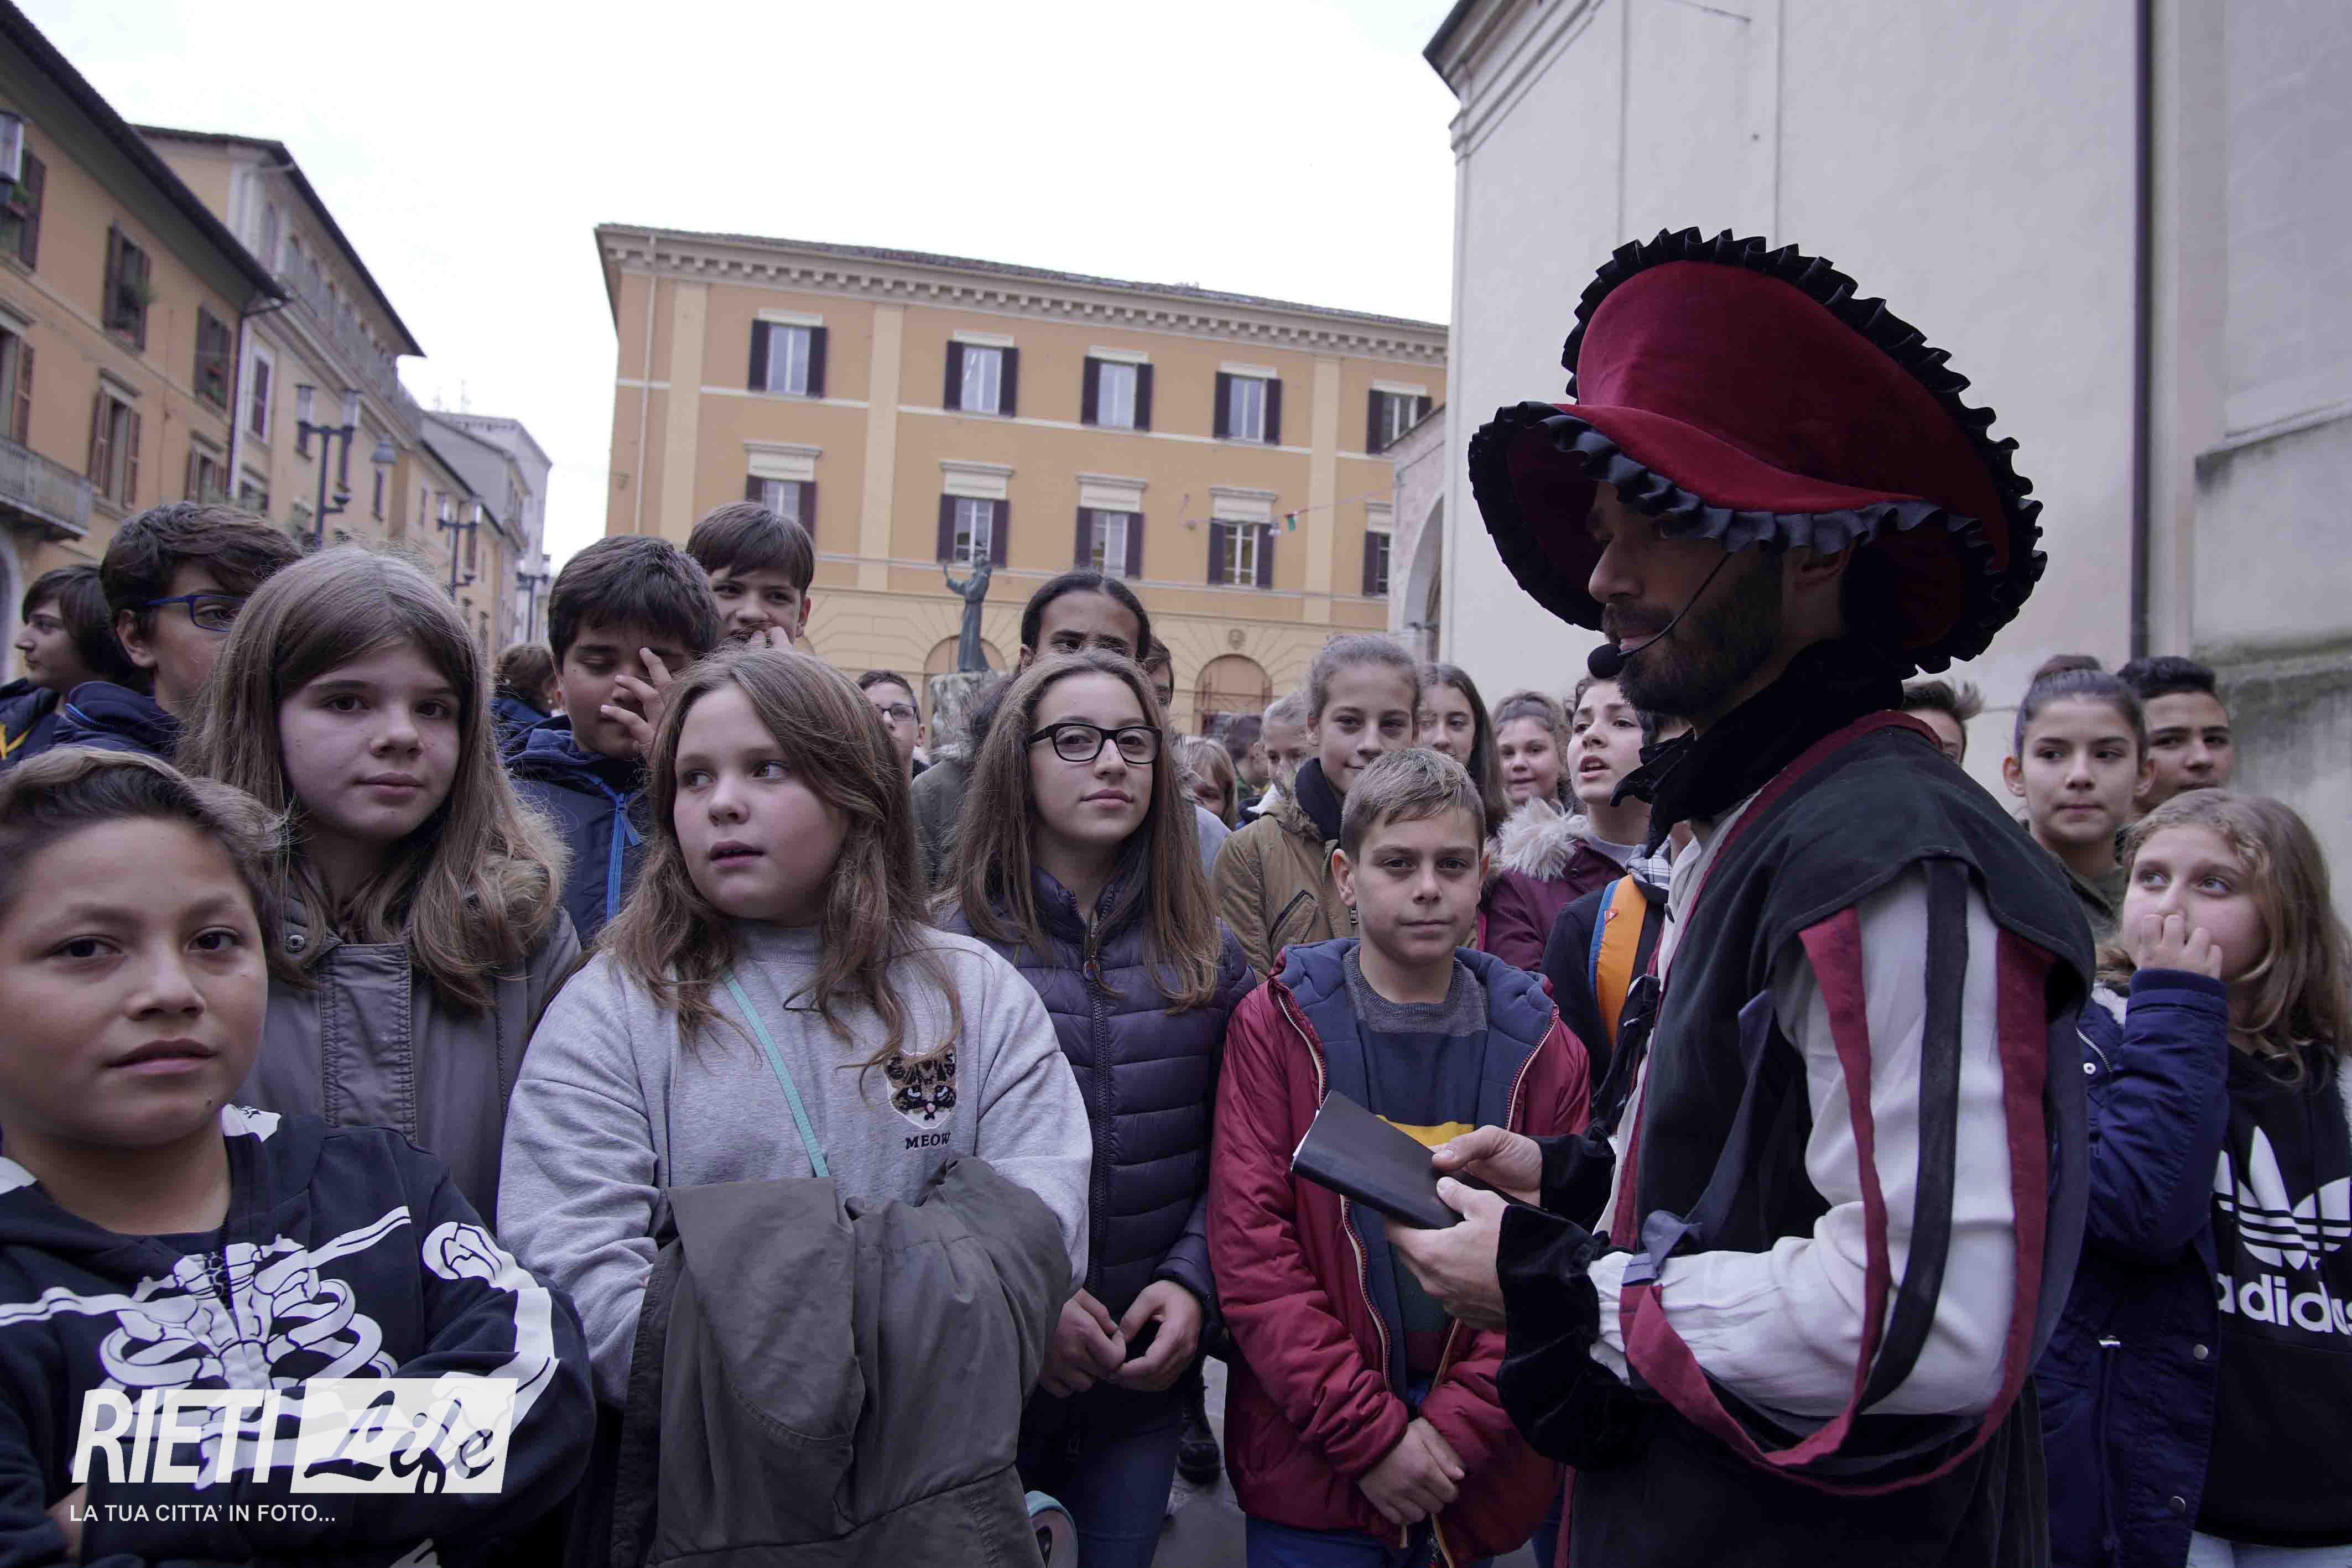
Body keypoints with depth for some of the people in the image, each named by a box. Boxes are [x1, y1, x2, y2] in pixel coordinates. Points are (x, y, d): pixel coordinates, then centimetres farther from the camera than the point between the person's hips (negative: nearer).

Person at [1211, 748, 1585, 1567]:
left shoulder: (1538, 1045, 1)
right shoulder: (1277, 1023, -5)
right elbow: (1249, 1243, -10)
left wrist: (1460, 1428, -11)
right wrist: (1367, 1431, -15)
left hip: (1480, 1467, 2)